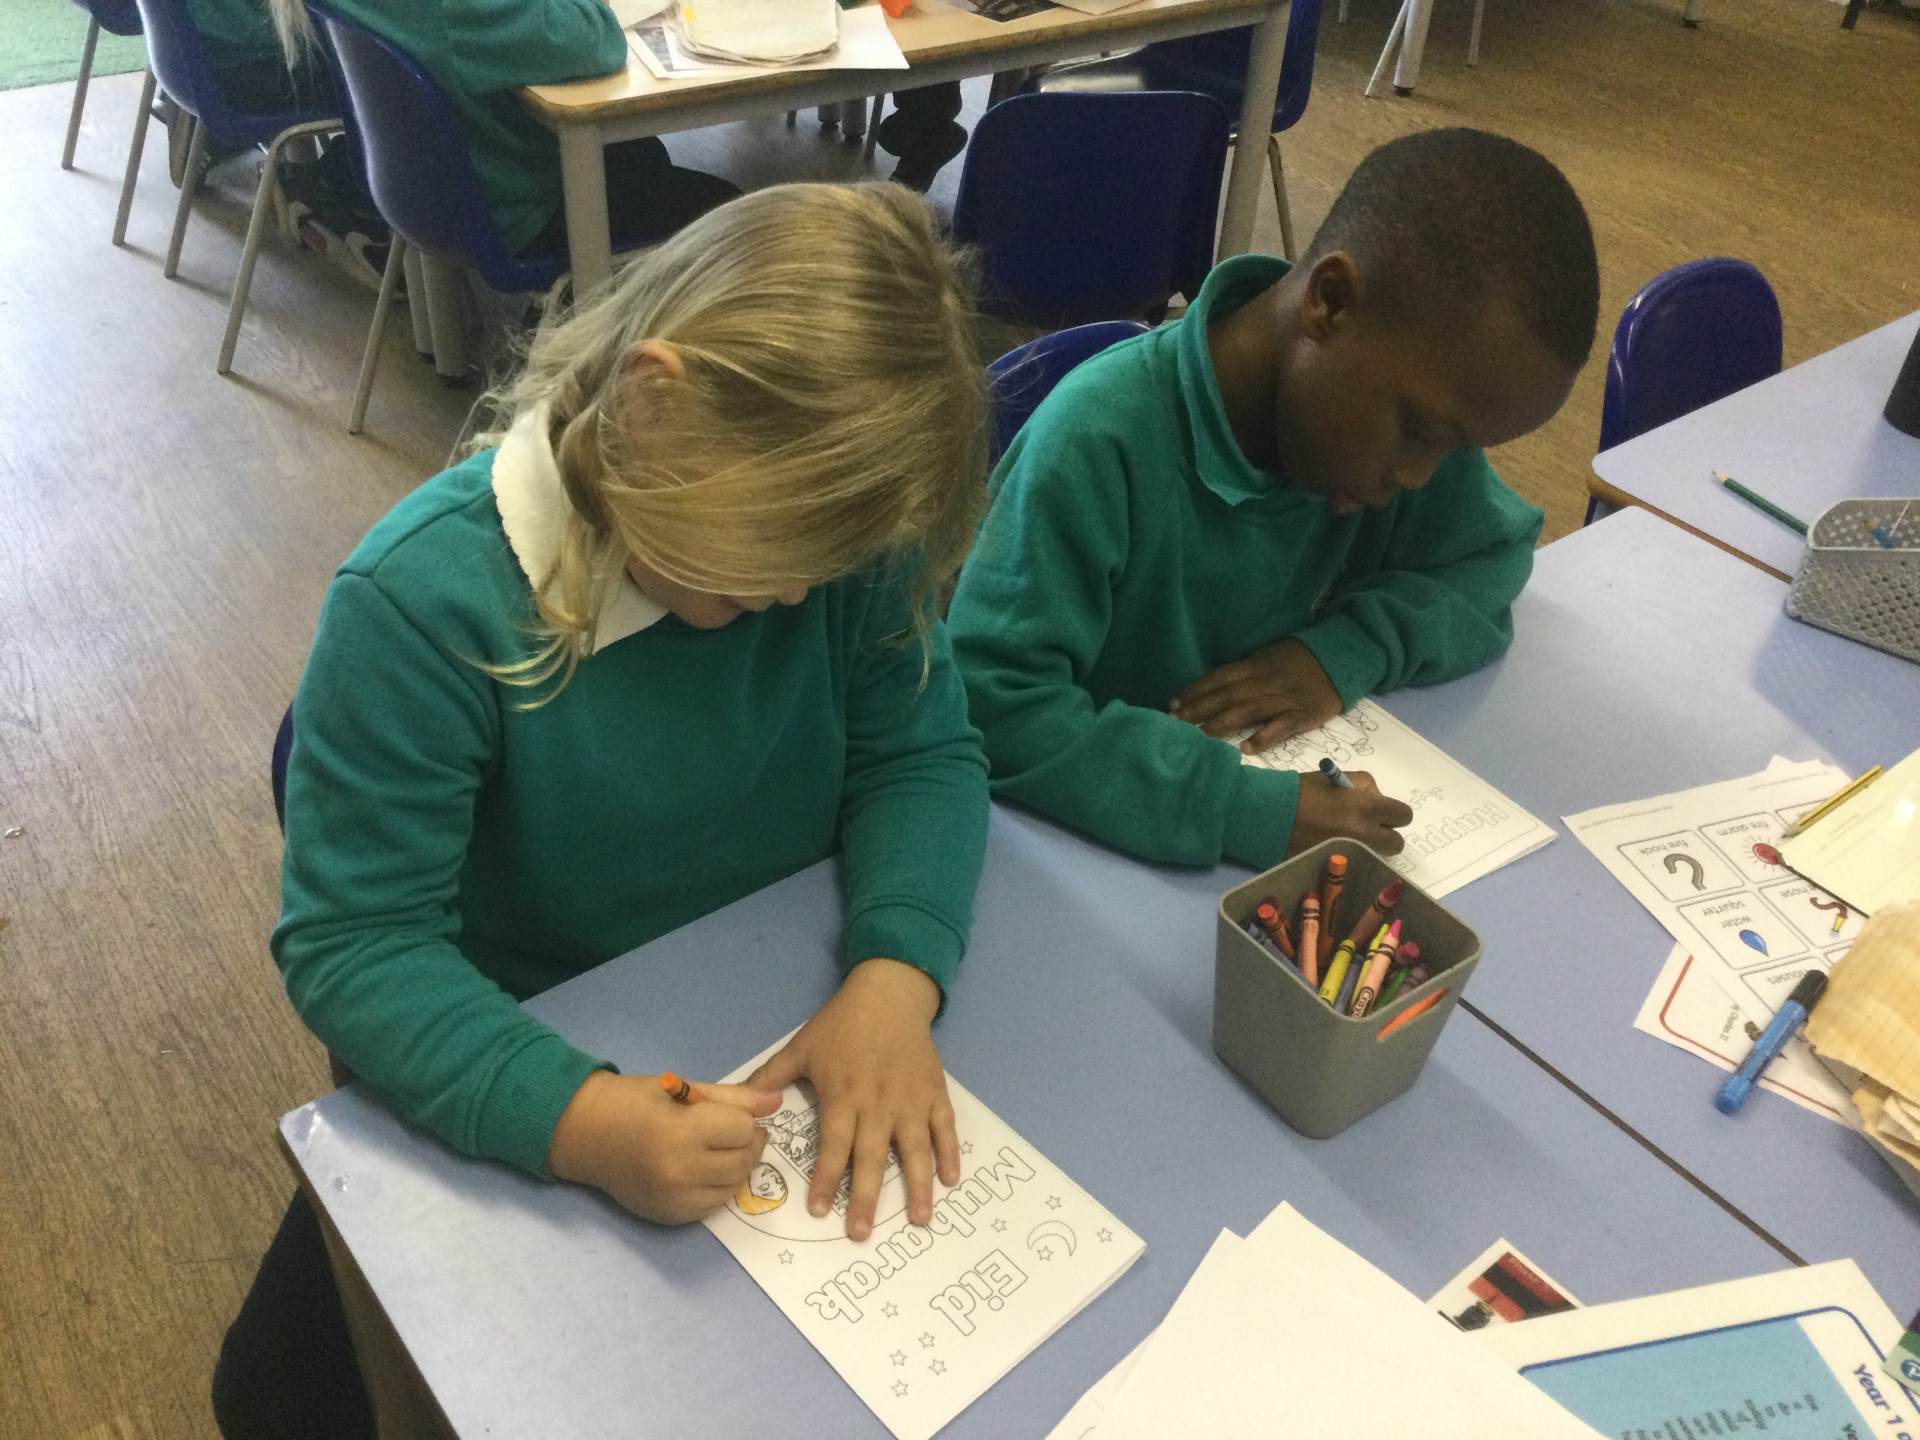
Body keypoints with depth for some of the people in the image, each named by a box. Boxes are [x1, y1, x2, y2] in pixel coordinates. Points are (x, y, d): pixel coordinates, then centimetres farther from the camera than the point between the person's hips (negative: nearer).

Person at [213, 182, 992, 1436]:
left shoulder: (830, 516, -17)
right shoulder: (426, 600, -28)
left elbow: (923, 752, -11)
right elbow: (351, 945, -25)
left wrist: (894, 977, -30)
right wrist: (581, 1120, -41)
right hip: (522, 1082, -2)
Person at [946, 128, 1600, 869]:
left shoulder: (1406, 403, -6)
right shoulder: (1101, 439, -26)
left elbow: (1493, 557, 5)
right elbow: (987, 701, -29)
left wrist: (1347, 650, -15)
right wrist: (1249, 809, -36)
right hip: (1088, 829, -3)